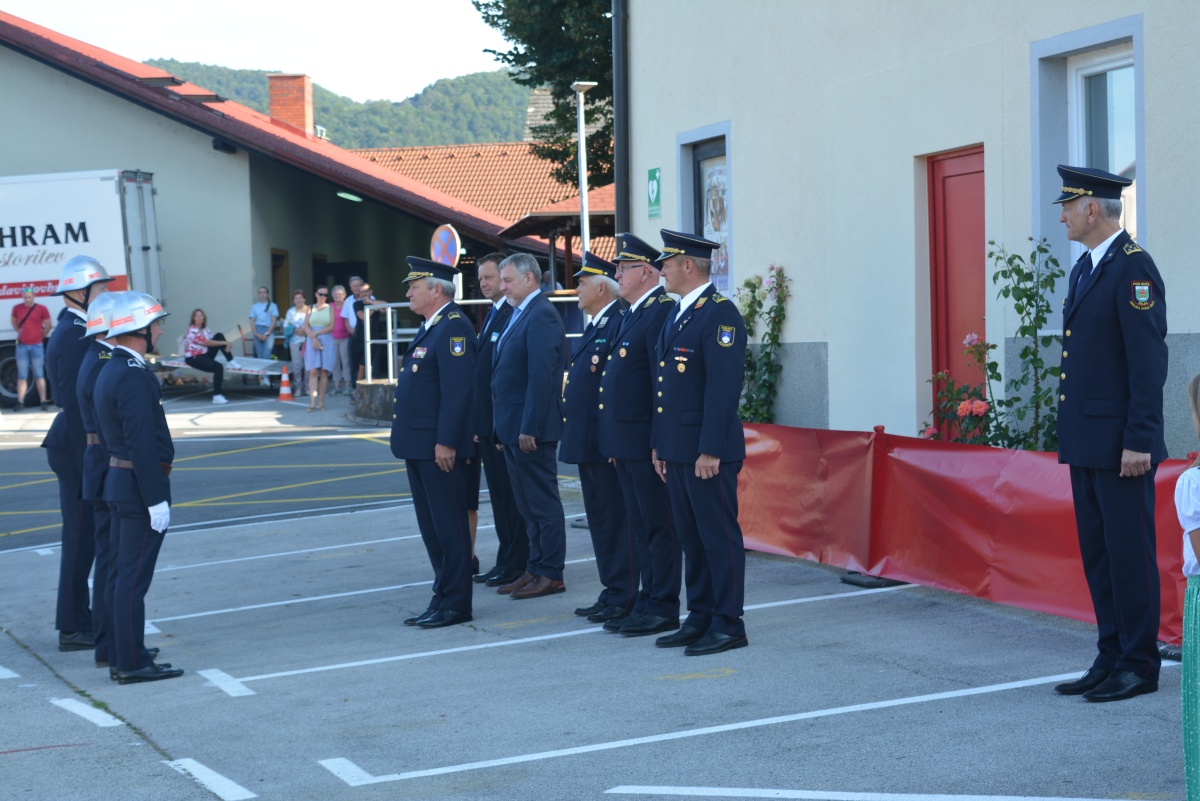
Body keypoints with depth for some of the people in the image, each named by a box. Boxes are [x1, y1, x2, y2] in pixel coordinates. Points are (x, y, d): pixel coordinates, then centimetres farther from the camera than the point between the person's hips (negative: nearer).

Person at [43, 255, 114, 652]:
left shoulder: (77, 332, 13)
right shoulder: (72, 336, -18)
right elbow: (73, 404, -22)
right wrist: (87, 464, -21)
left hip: (79, 447, 10)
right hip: (78, 451, -10)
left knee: (86, 537, 16)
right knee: (81, 539, -3)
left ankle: (82, 616, 25)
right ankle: (73, 629, 4)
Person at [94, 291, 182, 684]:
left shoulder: (110, 371, 13)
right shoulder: (133, 377, -19)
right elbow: (142, 445, -23)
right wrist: (156, 500, -22)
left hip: (118, 481, 10)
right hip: (140, 488, -10)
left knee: (125, 573, 16)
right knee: (134, 577, -5)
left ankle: (123, 651, 25)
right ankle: (132, 663, -1)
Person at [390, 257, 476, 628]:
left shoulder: (454, 327, -15)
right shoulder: (430, 327, 17)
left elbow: (458, 389, -22)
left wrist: (446, 442, -24)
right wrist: (409, 440, 17)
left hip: (440, 446, -10)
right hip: (418, 445, 10)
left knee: (449, 525, -2)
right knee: (431, 526, 14)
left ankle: (455, 604, 4)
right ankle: (443, 596, 22)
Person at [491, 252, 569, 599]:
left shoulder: (541, 316, -16)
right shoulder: (520, 314, 15)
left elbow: (541, 376, -22)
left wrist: (529, 428, -23)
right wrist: (504, 427, 16)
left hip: (531, 429, -10)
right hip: (513, 428, 10)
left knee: (542, 503, -2)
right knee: (527, 503, 15)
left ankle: (550, 574, 4)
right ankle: (535, 569, 22)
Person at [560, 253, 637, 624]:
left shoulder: (621, 324, -14)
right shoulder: (593, 327, 18)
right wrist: (572, 433, 19)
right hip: (586, 441, 10)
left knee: (616, 519, -4)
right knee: (599, 518, 14)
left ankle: (623, 598, 1)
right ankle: (612, 592, 21)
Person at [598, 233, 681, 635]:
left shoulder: (661, 312, -14)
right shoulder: (631, 314, 18)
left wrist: (658, 441, -21)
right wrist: (614, 442, 18)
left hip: (646, 441, -10)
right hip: (625, 443, 10)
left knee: (658, 526, -3)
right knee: (641, 527, 15)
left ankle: (664, 608, 3)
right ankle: (648, 600, 22)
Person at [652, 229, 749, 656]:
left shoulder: (720, 314, -13)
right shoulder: (676, 314, 17)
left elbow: (724, 387, -19)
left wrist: (710, 450, -21)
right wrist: (659, 444, 17)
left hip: (707, 450, -9)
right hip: (676, 448, 9)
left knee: (719, 536, -2)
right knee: (691, 537, 13)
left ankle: (728, 625, 4)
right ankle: (699, 619, 21)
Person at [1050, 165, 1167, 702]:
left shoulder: (1133, 269, -13)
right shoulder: (1084, 268, 16)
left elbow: (1149, 362, -17)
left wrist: (1138, 442, -19)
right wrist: (1071, 432, 17)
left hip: (1120, 445, -9)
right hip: (1085, 441, 9)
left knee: (1130, 553, -2)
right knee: (1097, 553, 13)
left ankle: (1139, 665, 6)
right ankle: (1110, 659, 20)